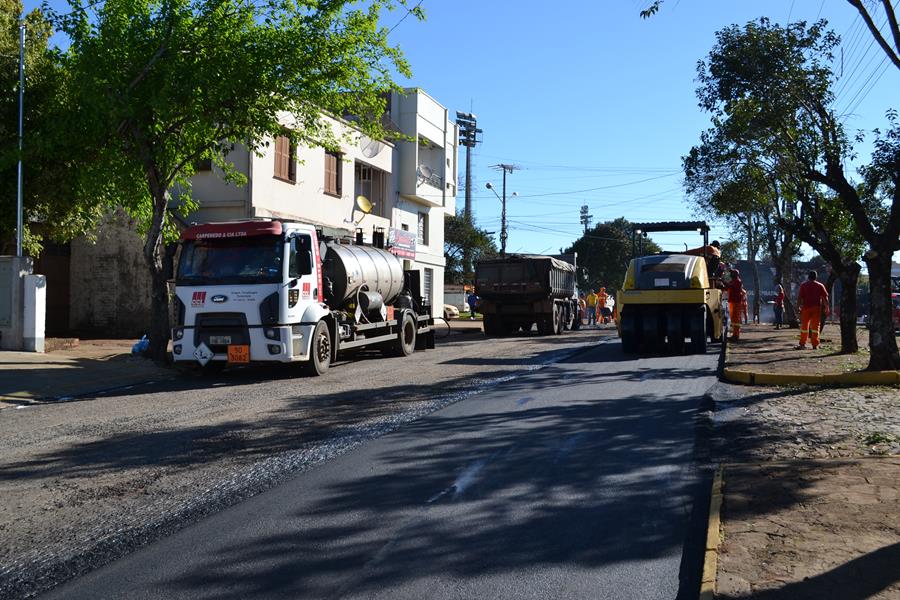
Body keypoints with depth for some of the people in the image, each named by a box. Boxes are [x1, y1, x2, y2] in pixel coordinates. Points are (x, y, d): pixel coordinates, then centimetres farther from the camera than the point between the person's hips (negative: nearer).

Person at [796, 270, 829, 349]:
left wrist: (798, 306, 1)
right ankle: (815, 345, 2)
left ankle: (802, 344, 6)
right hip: (817, 307, 1)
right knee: (815, 326, 4)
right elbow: (825, 297, 2)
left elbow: (799, 297, -4)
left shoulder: (803, 285, 3)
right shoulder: (820, 286, 7)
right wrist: (826, 307, 5)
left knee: (804, 325, 7)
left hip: (806, 307, -1)